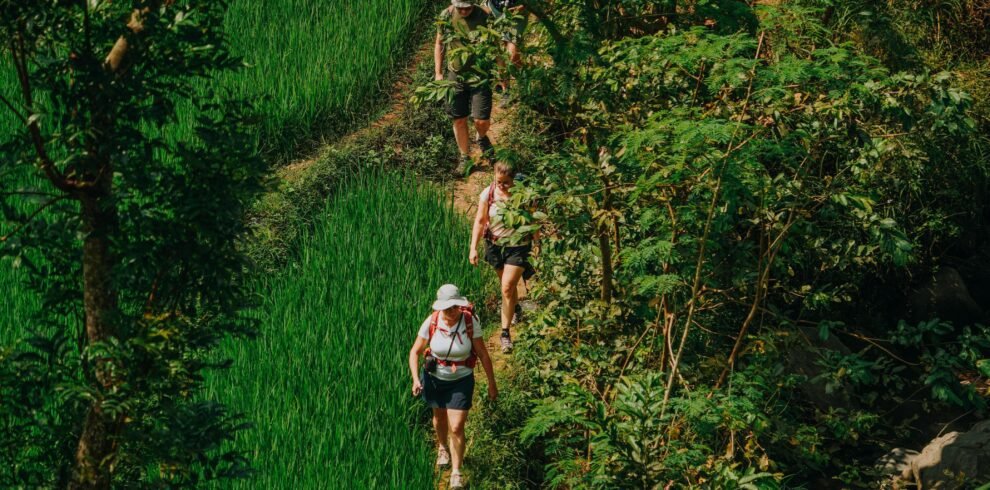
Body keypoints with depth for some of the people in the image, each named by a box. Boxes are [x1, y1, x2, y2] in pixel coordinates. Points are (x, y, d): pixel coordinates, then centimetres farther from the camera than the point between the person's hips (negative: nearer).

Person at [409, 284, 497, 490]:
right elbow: (415, 352, -11)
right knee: (440, 416, 26)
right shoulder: (431, 323, -21)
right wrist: (415, 379, -25)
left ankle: (456, 473, 8)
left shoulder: (471, 322, -24)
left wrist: (492, 384, -6)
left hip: (461, 380, -2)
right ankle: (442, 447, 57)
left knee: (456, 427, -8)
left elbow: (483, 354, -13)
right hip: (434, 378, 2)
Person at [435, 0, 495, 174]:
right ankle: (464, 158, 23)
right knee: (459, 119, 7)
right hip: (455, 75, 2)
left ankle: (482, 138, 29)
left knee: (482, 120, -7)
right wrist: (438, 73, 2)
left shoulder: (484, 17, -12)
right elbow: (439, 44, 7)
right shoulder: (446, 16, -6)